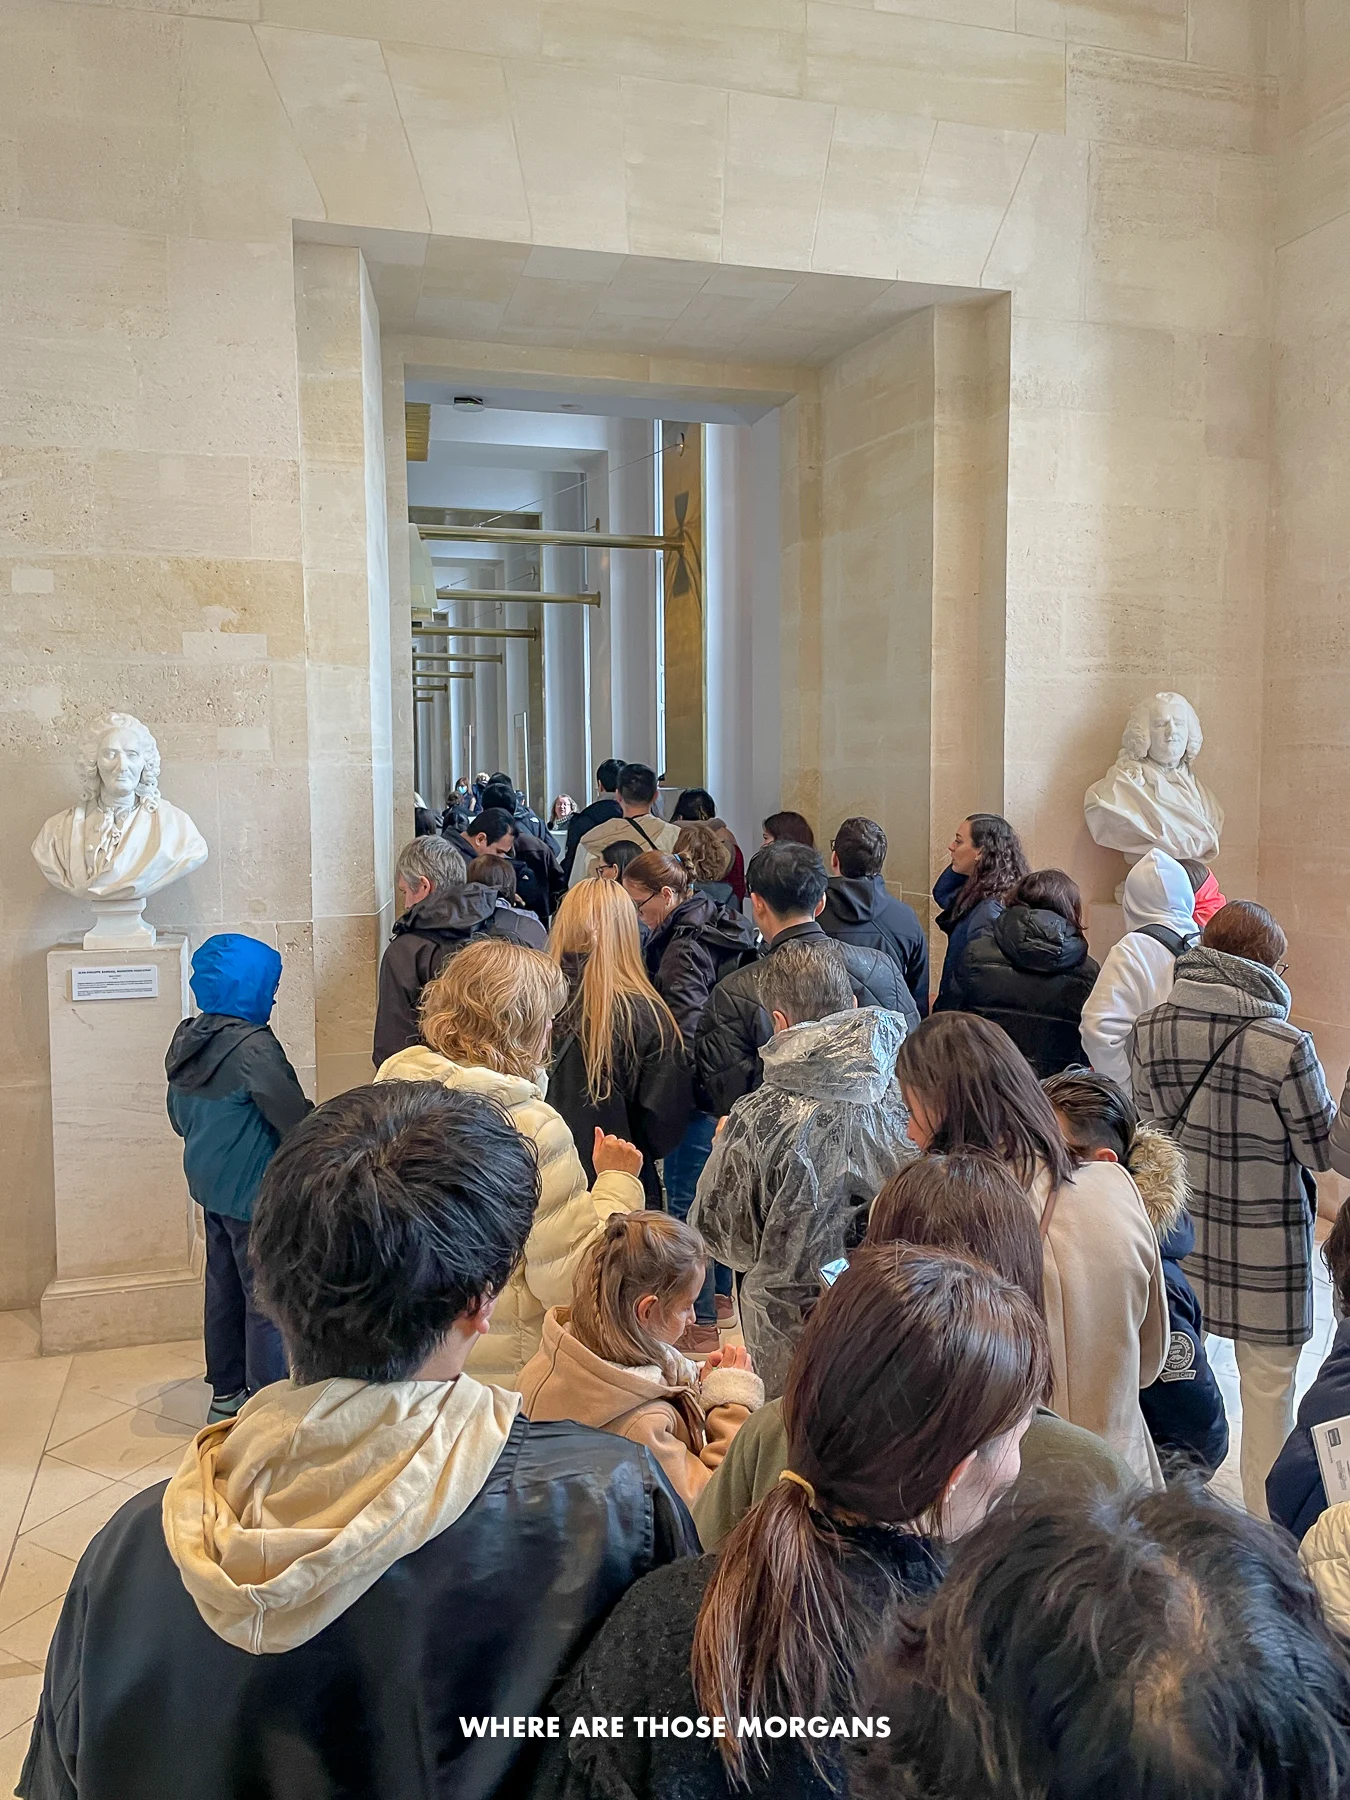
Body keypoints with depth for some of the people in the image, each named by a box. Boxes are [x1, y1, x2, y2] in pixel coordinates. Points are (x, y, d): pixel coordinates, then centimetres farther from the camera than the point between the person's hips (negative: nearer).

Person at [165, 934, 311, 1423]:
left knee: (224, 1286, 19)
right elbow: (296, 1120, -22)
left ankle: (226, 1392, 32)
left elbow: (178, 1117, 13)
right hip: (255, 1192, -9)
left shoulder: (186, 1039, 2)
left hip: (209, 1185, 9)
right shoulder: (253, 1047, -24)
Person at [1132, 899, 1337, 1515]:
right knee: (1268, 1384, 15)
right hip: (1265, 1249, -5)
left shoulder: (1148, 1028, -9)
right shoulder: (1285, 1046, -23)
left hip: (1178, 1235, 5)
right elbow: (1324, 1148, -11)